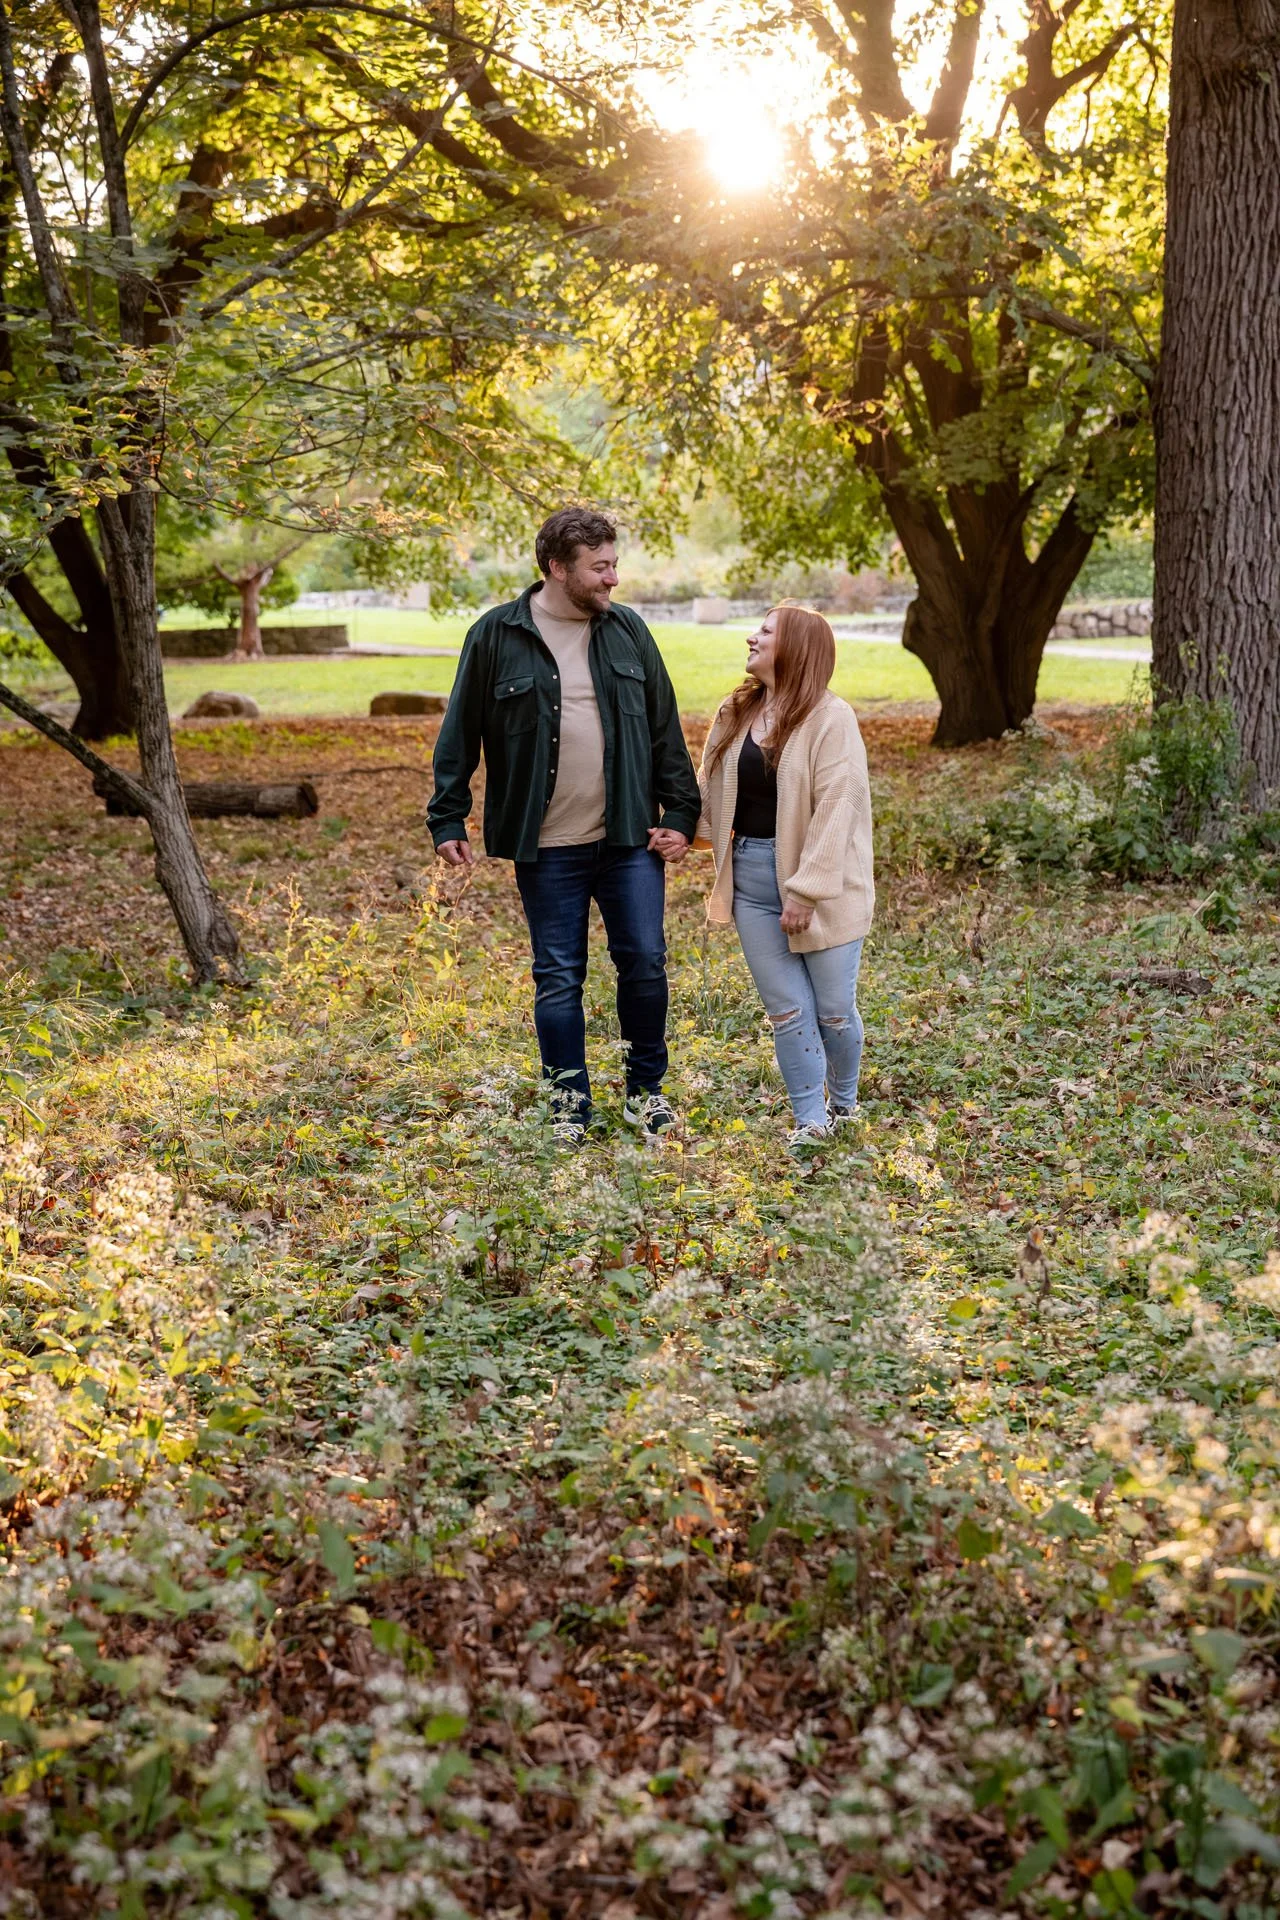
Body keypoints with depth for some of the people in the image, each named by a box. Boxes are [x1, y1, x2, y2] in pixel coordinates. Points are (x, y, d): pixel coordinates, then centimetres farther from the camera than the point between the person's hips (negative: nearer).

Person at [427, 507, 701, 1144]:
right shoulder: (497, 635, -3)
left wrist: (680, 811, 3)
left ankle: (645, 1090, 22)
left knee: (645, 963, 2)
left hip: (629, 838, 2)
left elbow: (665, 731, 9)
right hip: (547, 848, -2)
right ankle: (570, 1102, 20)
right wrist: (447, 820, -1)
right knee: (558, 977, 6)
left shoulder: (628, 631, 5)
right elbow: (460, 735, 2)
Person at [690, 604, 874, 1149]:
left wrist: (805, 891, -20)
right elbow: (709, 792, 11)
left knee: (834, 1010, 6)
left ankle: (843, 1102, 31)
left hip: (820, 882, -5)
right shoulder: (735, 713, 8)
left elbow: (833, 810, -16)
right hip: (751, 878, 5)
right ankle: (810, 1120, 16)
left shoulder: (830, 718, -12)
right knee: (786, 1010, 6)